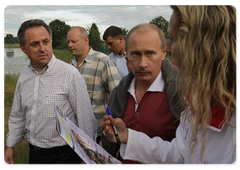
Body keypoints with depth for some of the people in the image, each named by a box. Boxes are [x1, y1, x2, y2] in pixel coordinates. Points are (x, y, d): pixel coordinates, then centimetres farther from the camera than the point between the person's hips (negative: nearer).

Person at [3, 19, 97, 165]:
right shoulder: (24, 76, 2)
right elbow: (17, 115, 15)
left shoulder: (70, 74, -18)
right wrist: (10, 146, 16)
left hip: (63, 154, -6)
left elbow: (86, 118, -16)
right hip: (34, 153, 6)